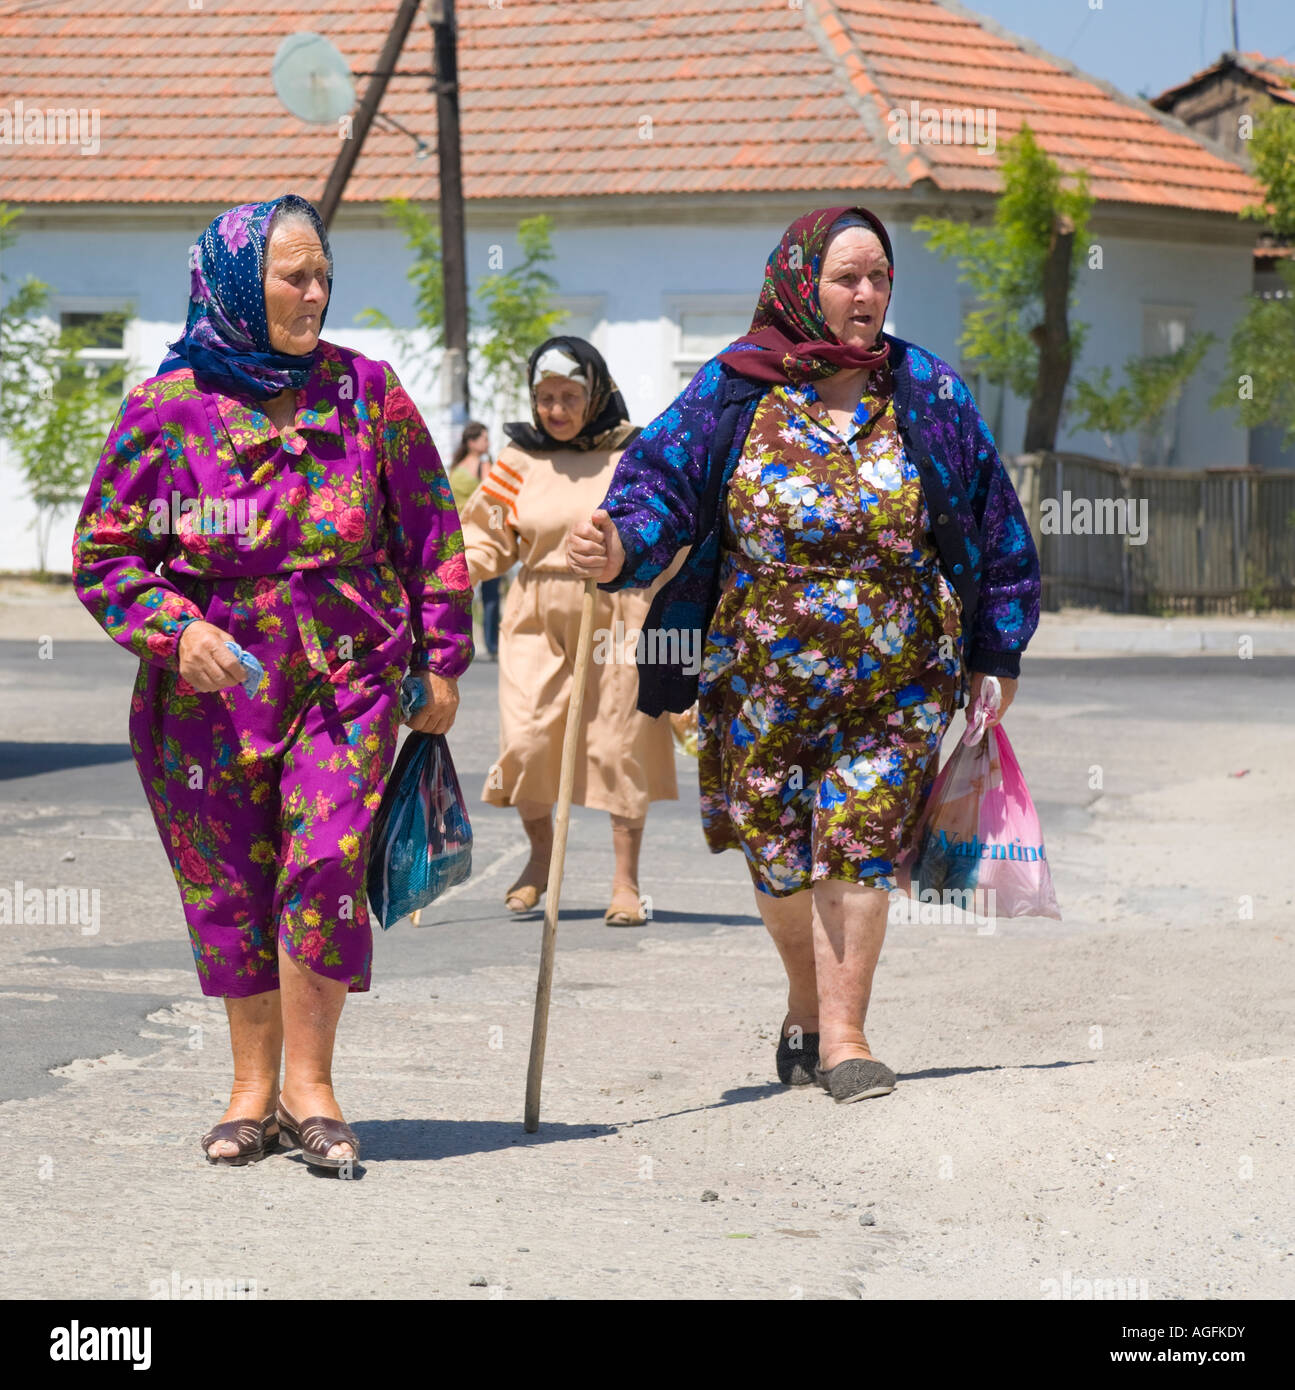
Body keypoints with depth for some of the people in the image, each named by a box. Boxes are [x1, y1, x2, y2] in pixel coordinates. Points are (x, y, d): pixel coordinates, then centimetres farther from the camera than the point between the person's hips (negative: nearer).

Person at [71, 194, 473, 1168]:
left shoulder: (365, 391, 1)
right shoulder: (166, 409, -3)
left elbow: (430, 532, 9)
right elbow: (104, 557, 1)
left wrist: (441, 658, 8)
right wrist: (173, 630, -16)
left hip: (346, 680, 0)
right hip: (210, 687, 0)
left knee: (327, 863, -16)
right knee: (230, 888, 6)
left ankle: (308, 1083, -5)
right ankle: (254, 1087, 21)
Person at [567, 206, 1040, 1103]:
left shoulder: (928, 395, 1)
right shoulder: (734, 392, -3)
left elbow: (992, 526, 7)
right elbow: (663, 477, -7)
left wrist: (995, 656, 8)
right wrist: (622, 548, -30)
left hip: (897, 681, 0)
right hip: (764, 677, 0)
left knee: (860, 842, -7)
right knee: (779, 851, 8)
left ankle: (842, 1033, -1)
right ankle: (807, 1003, 32)